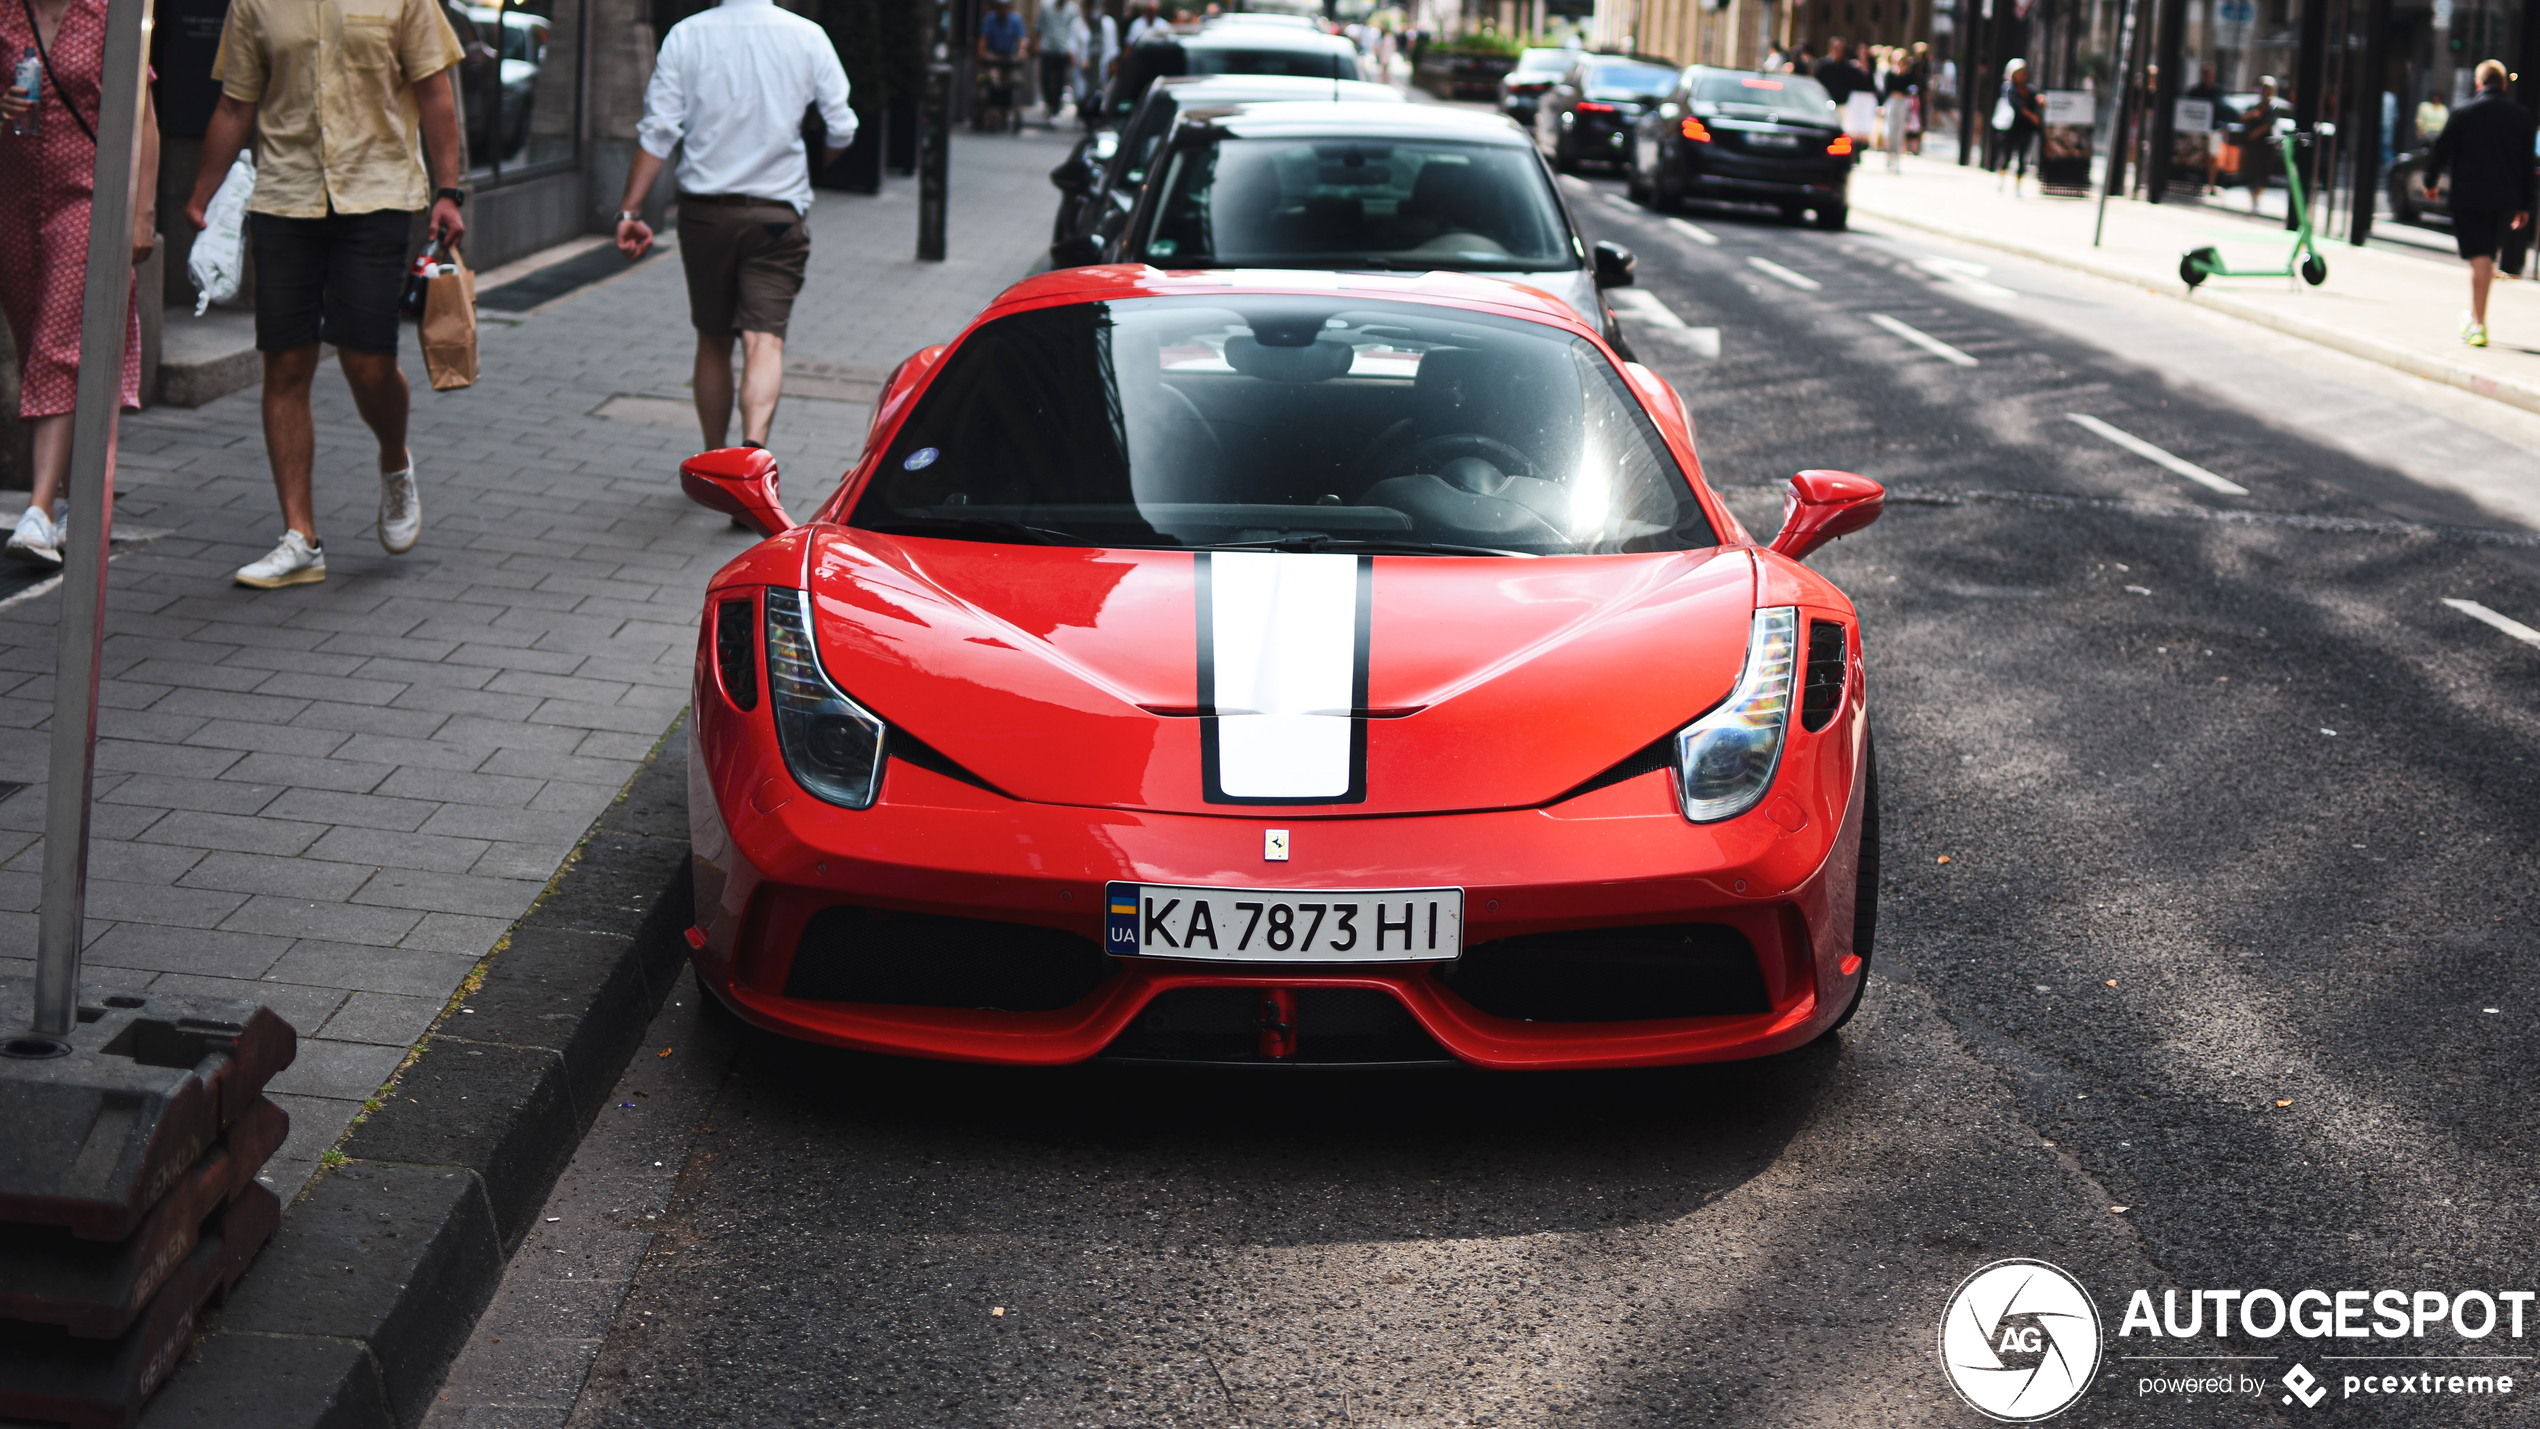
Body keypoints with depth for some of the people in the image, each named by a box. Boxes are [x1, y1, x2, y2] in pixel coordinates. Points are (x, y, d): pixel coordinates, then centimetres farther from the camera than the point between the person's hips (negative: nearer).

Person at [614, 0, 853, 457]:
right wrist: (815, 167, 21)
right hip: (777, 211, -2)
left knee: (713, 342, 15)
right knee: (765, 339, -6)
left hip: (704, 212, 2)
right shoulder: (808, 37, -3)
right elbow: (842, 130, 0)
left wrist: (631, 210, -4)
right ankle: (754, 444, -30)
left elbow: (657, 132, -6)